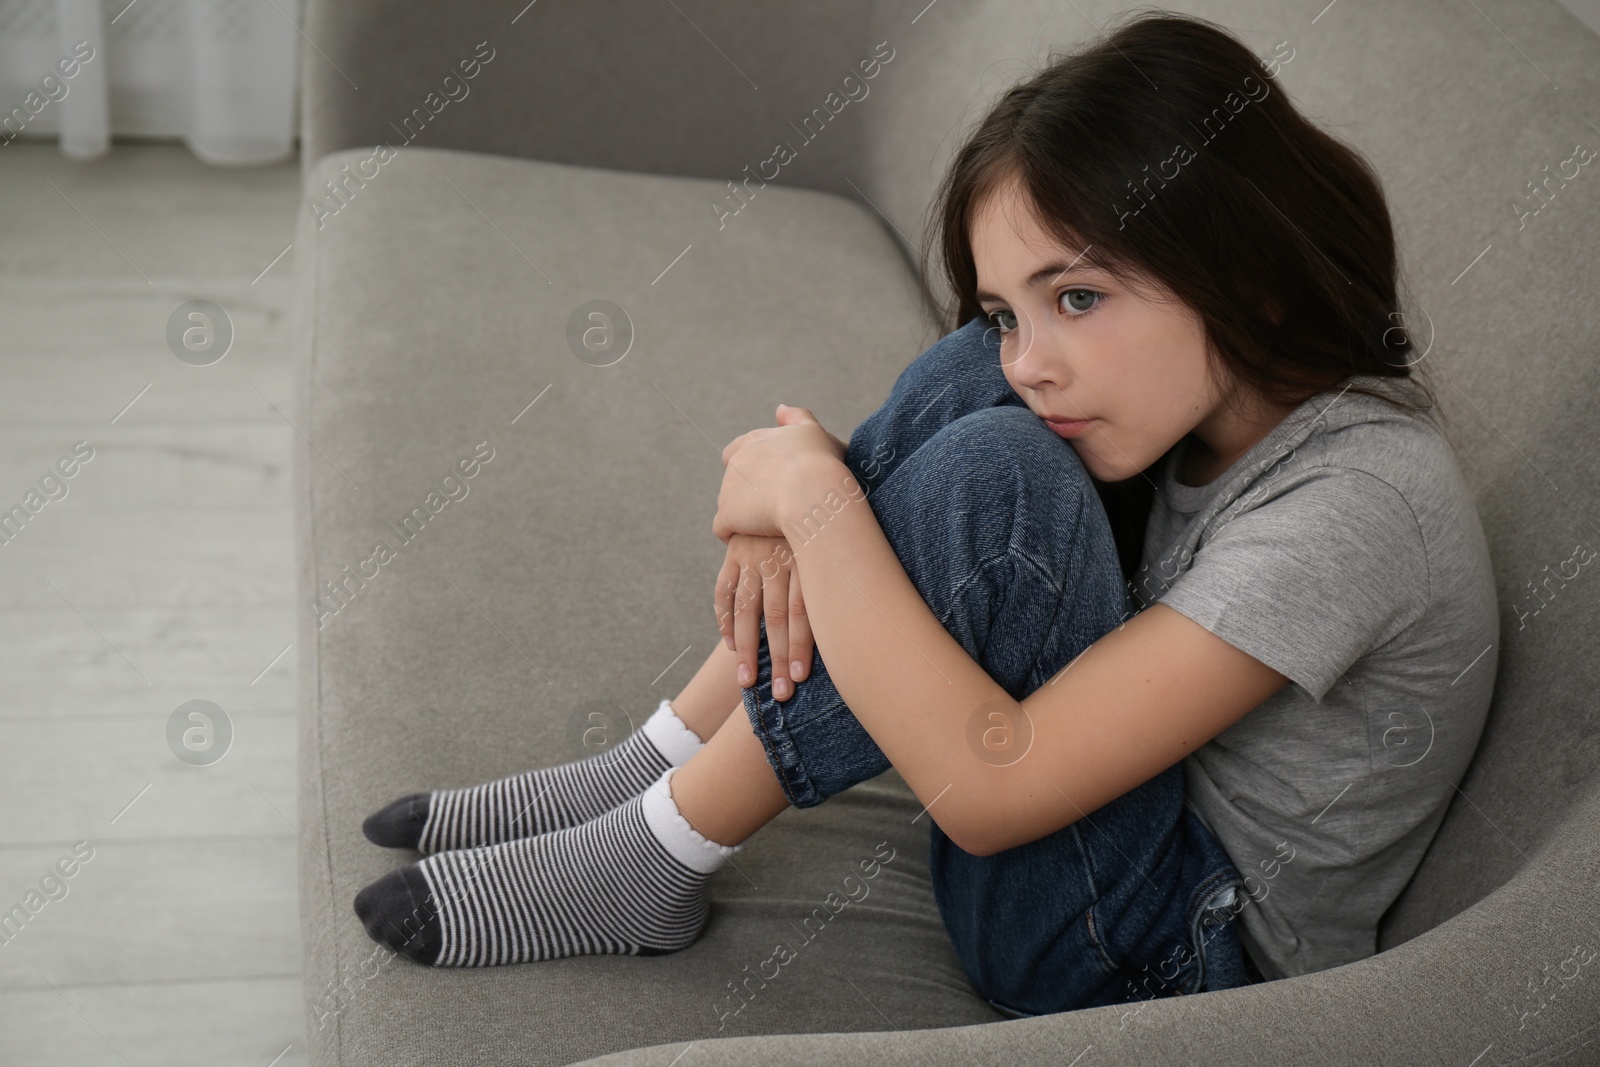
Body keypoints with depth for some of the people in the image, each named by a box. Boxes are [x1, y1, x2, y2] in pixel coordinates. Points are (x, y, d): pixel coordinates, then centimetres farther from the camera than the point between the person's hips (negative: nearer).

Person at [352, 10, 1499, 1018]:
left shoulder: (1353, 501, -28)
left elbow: (987, 787, -32)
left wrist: (814, 496, -24)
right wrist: (785, 516, -15)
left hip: (1167, 968, -8)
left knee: (994, 470, -30)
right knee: (966, 377, -9)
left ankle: (656, 859, -12)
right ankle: (656, 773, -5)